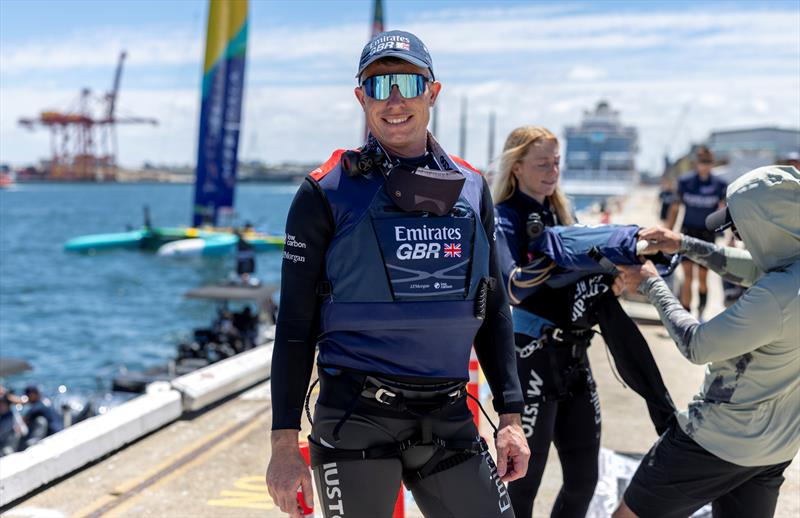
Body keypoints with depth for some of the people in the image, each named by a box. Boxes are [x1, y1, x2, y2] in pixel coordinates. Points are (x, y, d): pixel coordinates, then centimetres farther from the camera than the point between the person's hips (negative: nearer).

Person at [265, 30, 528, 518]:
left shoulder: (471, 188, 9)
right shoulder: (327, 192, -3)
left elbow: (493, 310, 15)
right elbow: (296, 323, -2)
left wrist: (511, 415, 9)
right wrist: (285, 442, -6)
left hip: (449, 419, 4)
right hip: (356, 418, -4)